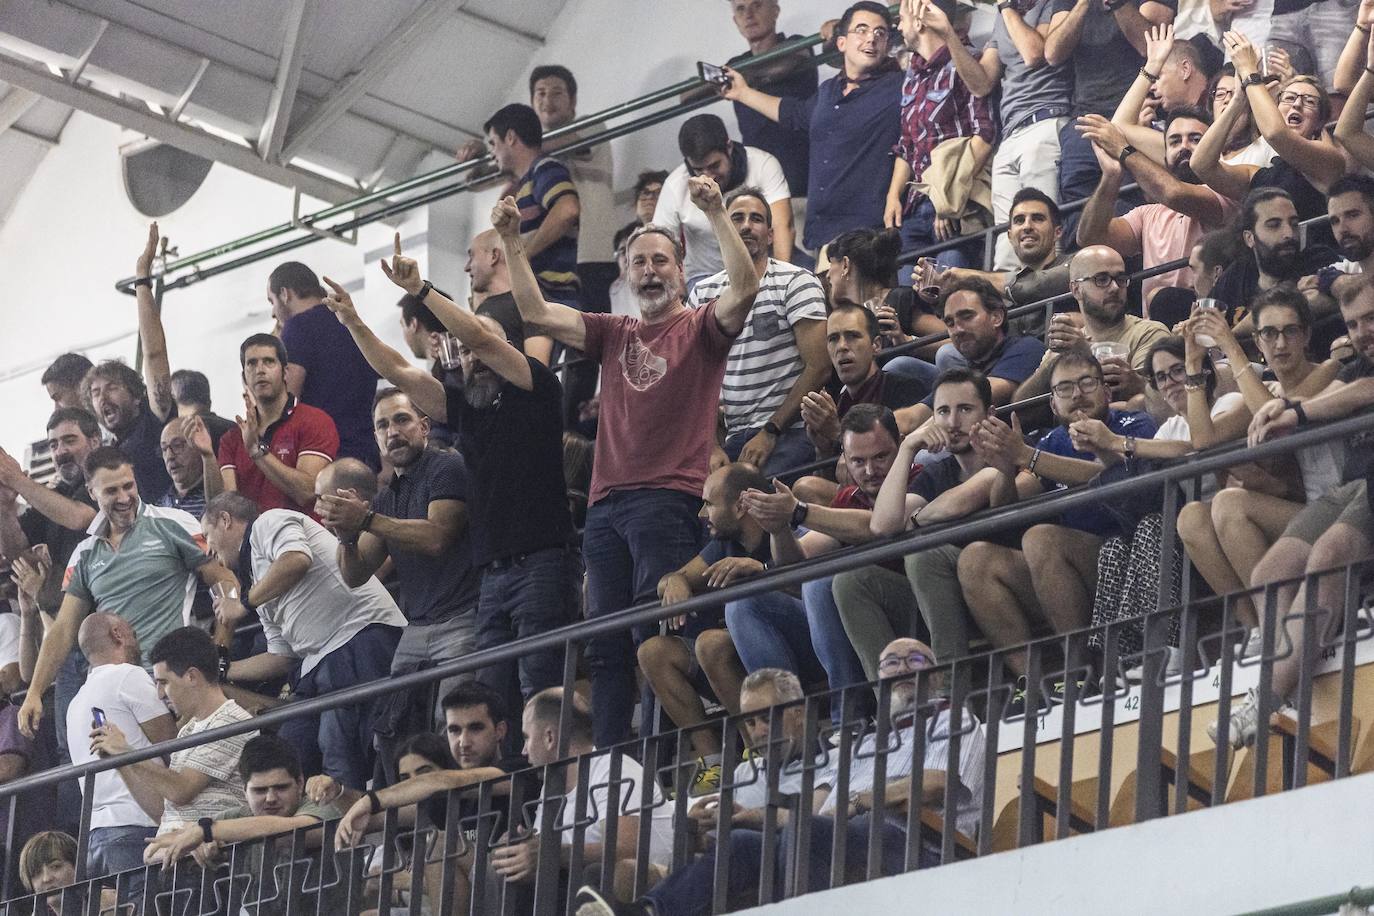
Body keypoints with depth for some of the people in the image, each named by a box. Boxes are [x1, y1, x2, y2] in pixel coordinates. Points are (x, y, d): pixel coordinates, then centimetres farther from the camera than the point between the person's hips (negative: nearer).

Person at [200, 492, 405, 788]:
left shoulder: (269, 523, 8)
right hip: (318, 661, 10)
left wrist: (244, 603, -5)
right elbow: (282, 658, 29)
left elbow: (297, 559, -16)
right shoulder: (260, 582, 32)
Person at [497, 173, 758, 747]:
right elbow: (536, 313, 16)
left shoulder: (701, 328, 8)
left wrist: (715, 213, -19)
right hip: (606, 504, 6)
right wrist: (512, 242, 7)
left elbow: (744, 286, -11)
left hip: (670, 500, -6)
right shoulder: (613, 334, 22)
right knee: (607, 644, 0)